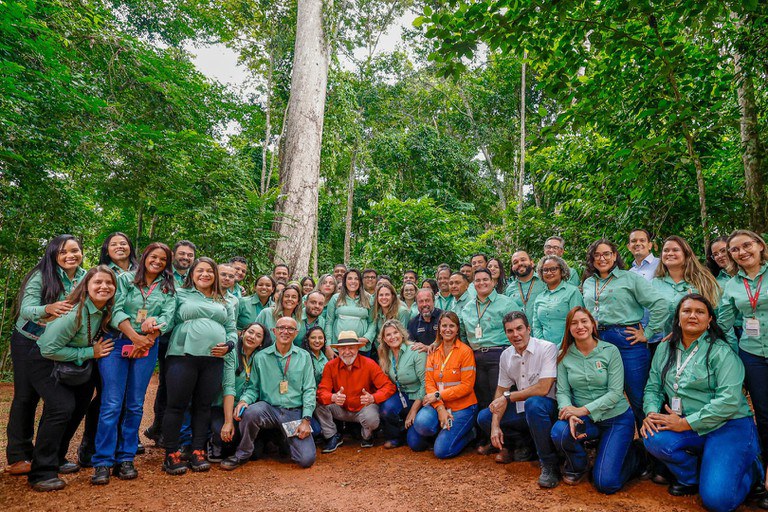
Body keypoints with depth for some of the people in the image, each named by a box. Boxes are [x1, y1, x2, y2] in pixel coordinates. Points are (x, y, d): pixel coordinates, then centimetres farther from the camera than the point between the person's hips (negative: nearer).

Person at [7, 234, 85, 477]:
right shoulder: (42, 275, -16)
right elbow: (26, 309, -25)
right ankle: (18, 456, 14)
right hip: (28, 343, -3)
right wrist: (48, 308, -44)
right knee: (25, 397, 2)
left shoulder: (85, 278, -4)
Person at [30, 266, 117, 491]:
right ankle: (41, 473, -10)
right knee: (62, 407, -22)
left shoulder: (106, 310, -12)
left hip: (74, 364, 8)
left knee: (79, 407, 13)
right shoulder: (75, 313, -33)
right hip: (46, 362, -8)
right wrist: (90, 353, -25)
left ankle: (56, 459, 33)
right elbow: (49, 349, -29)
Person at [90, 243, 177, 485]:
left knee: (135, 405, 5)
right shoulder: (125, 279, 6)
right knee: (112, 404, -6)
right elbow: (116, 311, -5)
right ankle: (102, 462, 1)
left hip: (148, 347, 2)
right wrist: (136, 338, -15)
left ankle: (125, 459, 13)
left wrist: (147, 340, -14)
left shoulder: (168, 289, 12)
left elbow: (167, 317, 0)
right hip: (118, 342, -2)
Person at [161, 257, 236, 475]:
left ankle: (198, 452, 18)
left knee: (203, 406, 8)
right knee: (177, 406, 0)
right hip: (183, 355, -3)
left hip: (214, 360, 3)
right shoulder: (180, 295, 9)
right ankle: (171, 455, 12)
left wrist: (228, 345, -4)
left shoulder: (224, 303, 18)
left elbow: (232, 330, 14)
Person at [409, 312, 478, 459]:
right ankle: (442, 431, 5)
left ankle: (468, 433, 13)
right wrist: (440, 408, -15)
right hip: (438, 404, 4)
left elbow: (466, 386, -12)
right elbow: (429, 382, 0)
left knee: (442, 450, -15)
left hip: (462, 406, -4)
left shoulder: (465, 351, -8)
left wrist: (438, 395, -17)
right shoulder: (433, 351, 6)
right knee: (420, 426, -28)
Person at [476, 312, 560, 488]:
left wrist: (508, 397, -17)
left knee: (532, 404, -38)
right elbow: (501, 390, 5)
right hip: (520, 410, 7)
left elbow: (543, 389, -25)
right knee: (483, 417, -3)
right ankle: (521, 446, 18)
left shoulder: (547, 348, -17)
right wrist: (495, 426, -7)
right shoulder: (506, 356, 3)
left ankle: (549, 465, -20)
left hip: (546, 408, -7)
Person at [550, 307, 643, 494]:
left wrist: (583, 410, -24)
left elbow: (615, 393, -14)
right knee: (559, 432, -31)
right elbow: (562, 391, -6)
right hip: (586, 420, 2)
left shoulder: (610, 351, -9)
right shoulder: (564, 356, -2)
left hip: (617, 418, -2)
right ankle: (577, 466, 4)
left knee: (605, 483, -11)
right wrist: (570, 413, -27)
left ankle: (634, 456, 22)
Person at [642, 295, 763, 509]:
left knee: (717, 499, -19)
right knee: (654, 438, -28)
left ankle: (750, 469, 15)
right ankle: (690, 478, 5)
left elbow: (729, 400, -19)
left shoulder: (721, 352, -10)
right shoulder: (665, 349, 7)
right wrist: (651, 413, -13)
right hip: (685, 426, 4)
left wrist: (685, 423, -22)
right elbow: (653, 387, 8)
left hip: (728, 427, -4)